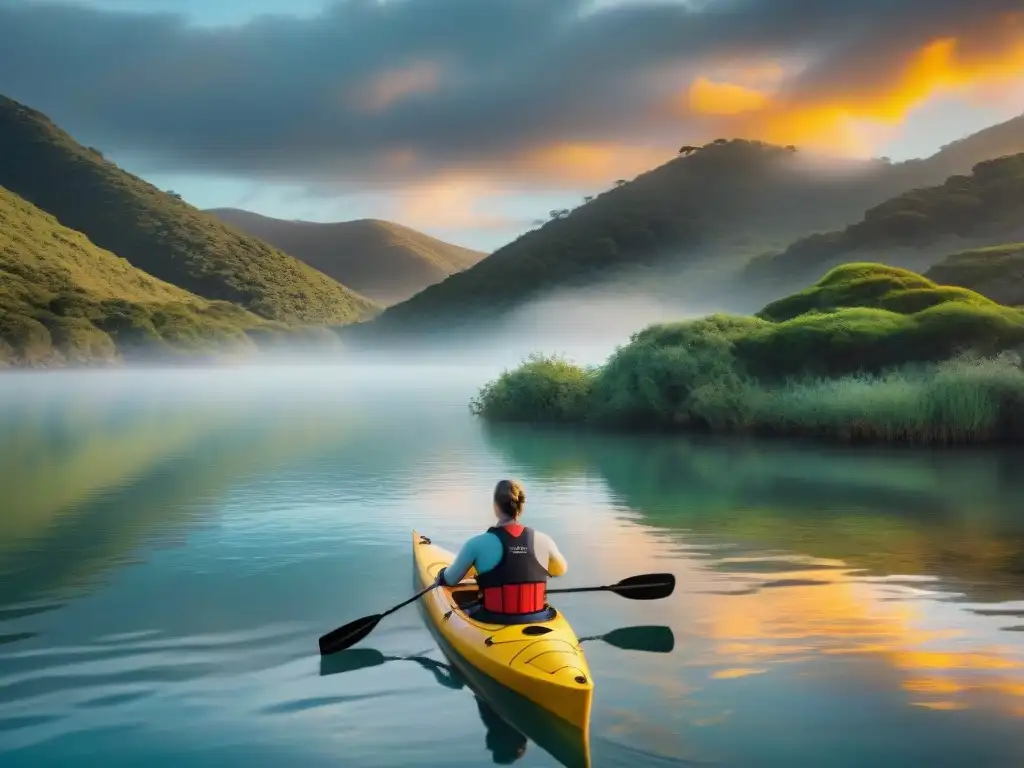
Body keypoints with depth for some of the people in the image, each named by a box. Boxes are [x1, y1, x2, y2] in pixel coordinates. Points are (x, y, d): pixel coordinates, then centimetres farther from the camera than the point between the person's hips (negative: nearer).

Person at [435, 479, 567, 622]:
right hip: (537, 620, 2)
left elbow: (450, 580, 1)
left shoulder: (478, 544, -12)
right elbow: (561, 570, 15)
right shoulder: (543, 541, -5)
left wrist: (442, 574, 24)